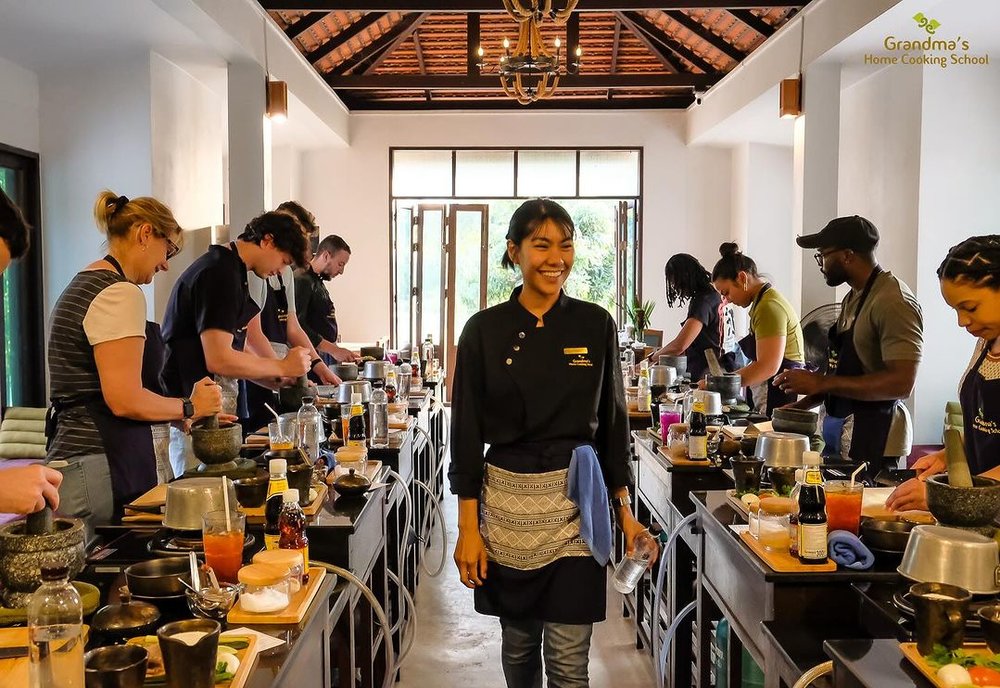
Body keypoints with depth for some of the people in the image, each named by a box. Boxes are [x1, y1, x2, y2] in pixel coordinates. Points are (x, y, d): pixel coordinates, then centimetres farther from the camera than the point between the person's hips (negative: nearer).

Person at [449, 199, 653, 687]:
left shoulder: (596, 325, 0)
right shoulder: (484, 330, -4)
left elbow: (612, 422, 6)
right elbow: (467, 432, -3)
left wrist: (624, 510, 5)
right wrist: (468, 528, -6)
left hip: (575, 501, 0)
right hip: (507, 501, 0)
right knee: (519, 645, 15)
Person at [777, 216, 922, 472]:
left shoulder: (894, 302, -17)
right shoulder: (853, 298, 13)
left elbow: (900, 384, -24)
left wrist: (822, 383, -21)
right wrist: (801, 406, 12)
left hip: (875, 438, -8)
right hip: (845, 433, 9)